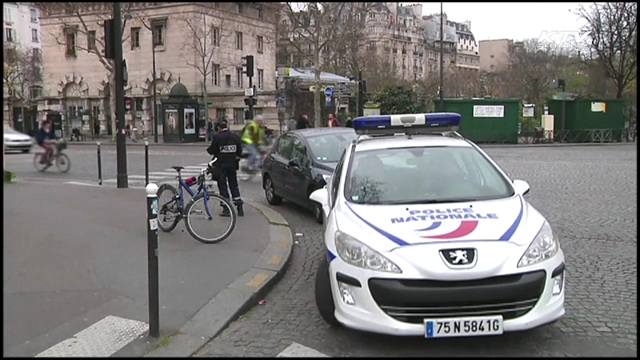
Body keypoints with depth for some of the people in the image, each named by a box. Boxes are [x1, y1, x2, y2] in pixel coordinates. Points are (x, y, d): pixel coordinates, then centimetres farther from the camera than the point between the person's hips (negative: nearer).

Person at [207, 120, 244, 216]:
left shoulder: (217, 137, -13)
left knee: (222, 187, 4)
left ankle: (226, 209, 3)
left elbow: (211, 151, -8)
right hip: (232, 164, 4)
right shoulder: (236, 136, 0)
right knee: (234, 185, 13)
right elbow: (240, 151, 3)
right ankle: (240, 208, 10)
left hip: (220, 166, -4)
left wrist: (209, 148, 14)